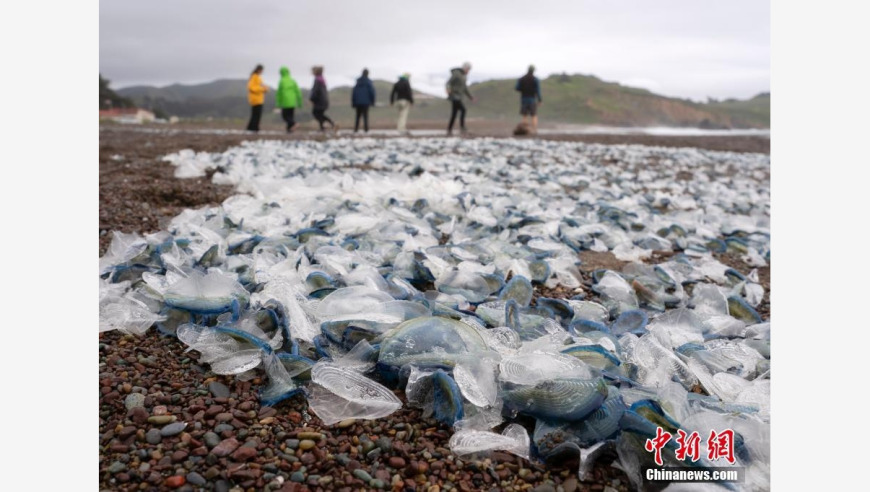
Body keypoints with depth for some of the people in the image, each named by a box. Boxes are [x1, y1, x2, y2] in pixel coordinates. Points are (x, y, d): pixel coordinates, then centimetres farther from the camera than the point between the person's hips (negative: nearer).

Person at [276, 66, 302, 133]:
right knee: (290, 116, 14)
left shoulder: (281, 81, -9)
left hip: (285, 103, -4)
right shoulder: (293, 81, 3)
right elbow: (297, 92, 3)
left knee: (284, 115, 6)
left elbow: (279, 93, -9)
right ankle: (289, 129, 9)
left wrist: (278, 103, 0)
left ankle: (293, 123, -17)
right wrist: (299, 102, 9)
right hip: (293, 103, 4)